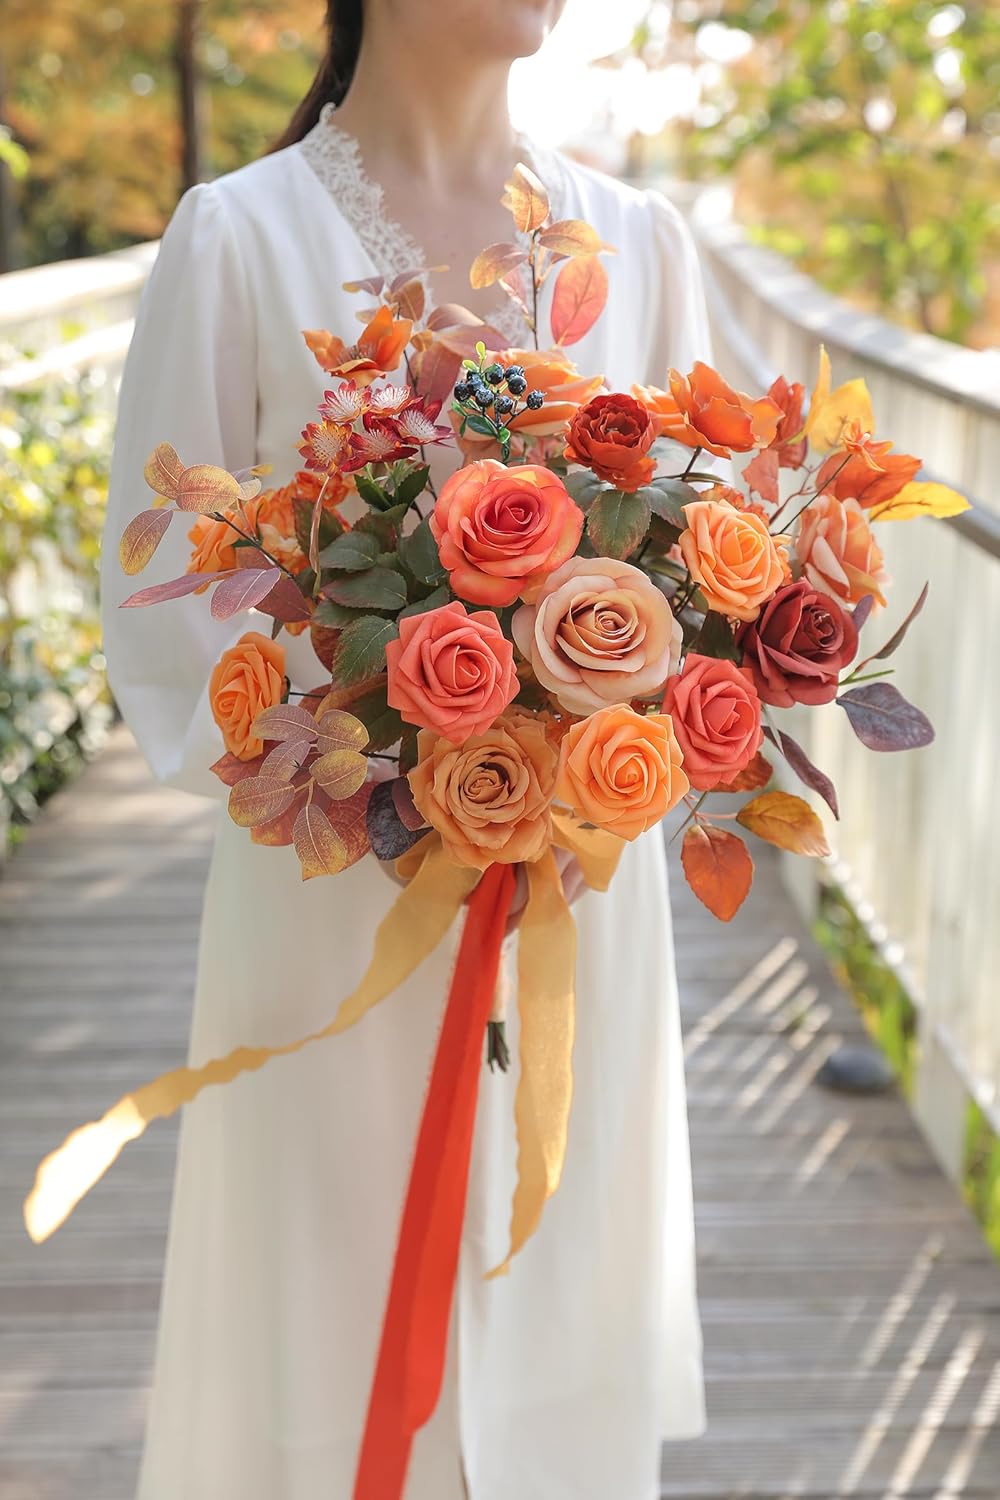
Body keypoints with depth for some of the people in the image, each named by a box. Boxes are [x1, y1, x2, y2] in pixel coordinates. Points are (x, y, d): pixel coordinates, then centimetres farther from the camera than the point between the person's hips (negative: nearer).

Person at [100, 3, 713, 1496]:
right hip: (344, 909, -3)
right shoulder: (241, 235, -5)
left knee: (568, 1330, 13)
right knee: (347, 1362, 7)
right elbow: (165, 618, -5)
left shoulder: (638, 241, 6)